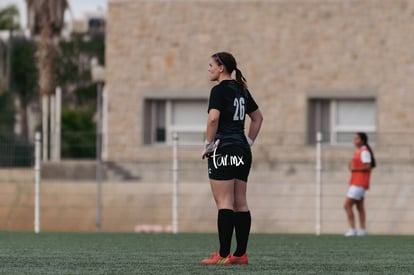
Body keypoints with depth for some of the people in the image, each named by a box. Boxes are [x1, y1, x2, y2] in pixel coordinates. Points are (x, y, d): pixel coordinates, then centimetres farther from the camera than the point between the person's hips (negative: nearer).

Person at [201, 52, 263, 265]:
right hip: (242, 152, 8)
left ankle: (223, 255, -11)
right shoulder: (241, 90, 15)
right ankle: (241, 254, 8)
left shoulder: (219, 90, -10)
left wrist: (208, 144, -12)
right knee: (240, 203, 7)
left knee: (224, 203, -9)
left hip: (224, 151, -8)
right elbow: (257, 118, 24)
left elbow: (213, 119, -23)